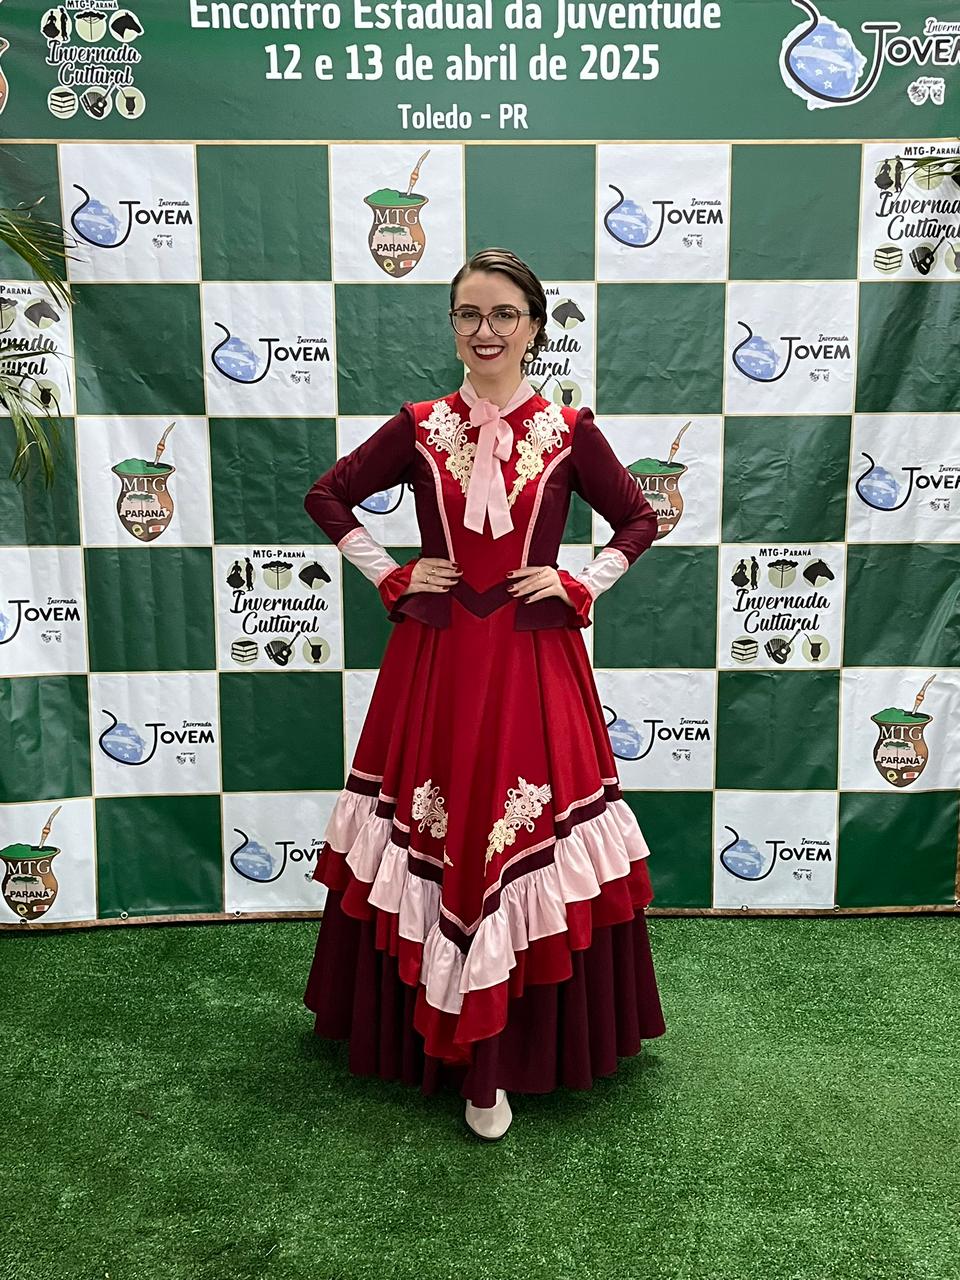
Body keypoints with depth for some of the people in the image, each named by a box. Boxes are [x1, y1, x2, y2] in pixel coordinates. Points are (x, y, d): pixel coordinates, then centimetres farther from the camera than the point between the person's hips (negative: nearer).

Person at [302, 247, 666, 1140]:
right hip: (435, 664, 1)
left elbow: (640, 519, 10)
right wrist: (390, 575, 1)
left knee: (531, 847, 2)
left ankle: (510, 1053, 18)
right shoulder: (419, 428, 3)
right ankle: (435, 1033, 29)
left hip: (535, 666, 0)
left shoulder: (569, 432, 1)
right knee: (433, 845, 7)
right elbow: (327, 497, 11)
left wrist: (579, 584, -3)